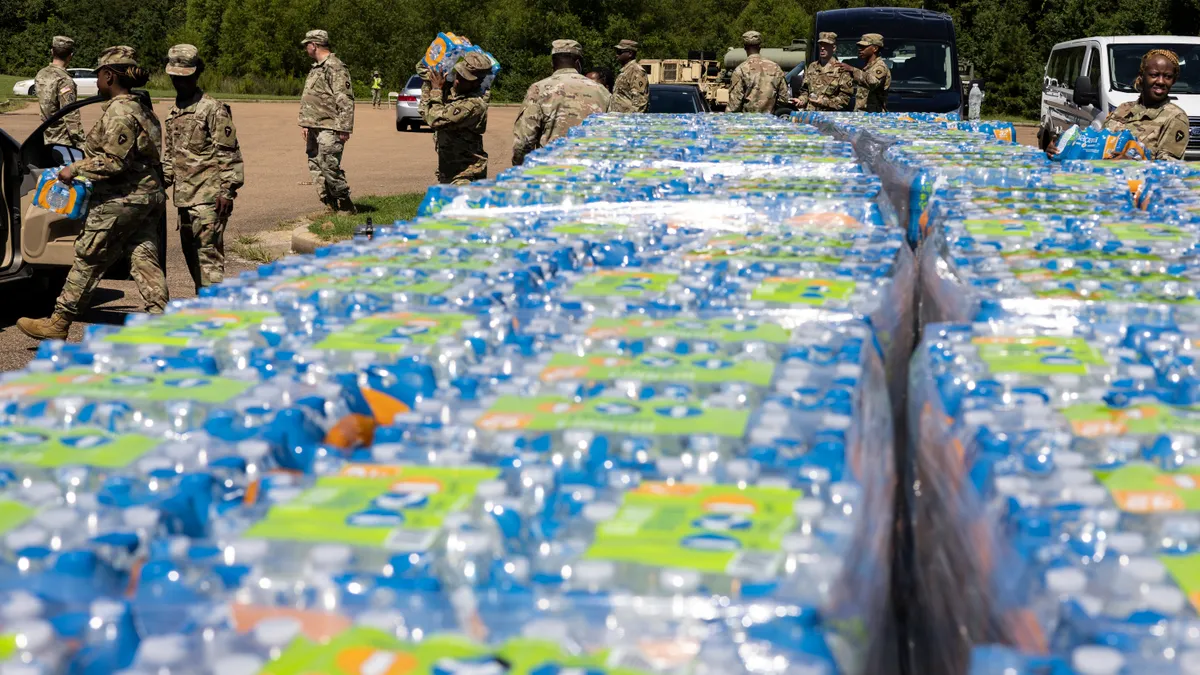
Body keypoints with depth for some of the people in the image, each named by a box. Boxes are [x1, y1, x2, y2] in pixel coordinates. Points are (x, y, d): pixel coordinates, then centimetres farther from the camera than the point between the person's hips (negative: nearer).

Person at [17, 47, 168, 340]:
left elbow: (114, 161, -20)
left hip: (121, 200, -9)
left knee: (87, 261, 0)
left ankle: (57, 324, 8)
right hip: (150, 195, 9)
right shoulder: (142, 108, 14)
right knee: (145, 262, 6)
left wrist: (75, 169, -11)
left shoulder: (118, 112, -15)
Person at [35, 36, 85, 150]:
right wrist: (80, 143, -18)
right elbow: (71, 115, -20)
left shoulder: (40, 75, 7)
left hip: (47, 139, 8)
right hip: (63, 140, -8)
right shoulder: (64, 80, -18)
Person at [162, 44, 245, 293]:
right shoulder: (174, 112, 16)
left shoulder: (213, 109, -8)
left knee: (208, 250, -12)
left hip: (208, 196, -8)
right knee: (190, 251, 12)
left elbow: (229, 154, -12)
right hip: (184, 195, 8)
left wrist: (227, 190, -17)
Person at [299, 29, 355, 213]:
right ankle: (331, 205, 12)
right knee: (316, 167, 8)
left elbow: (345, 100, -17)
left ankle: (345, 206, -4)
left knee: (329, 167, -13)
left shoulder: (335, 67, -12)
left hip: (329, 129, -10)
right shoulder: (316, 68, 19)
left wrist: (344, 128, -21)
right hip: (314, 128, 10)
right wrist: (305, 124, 20)